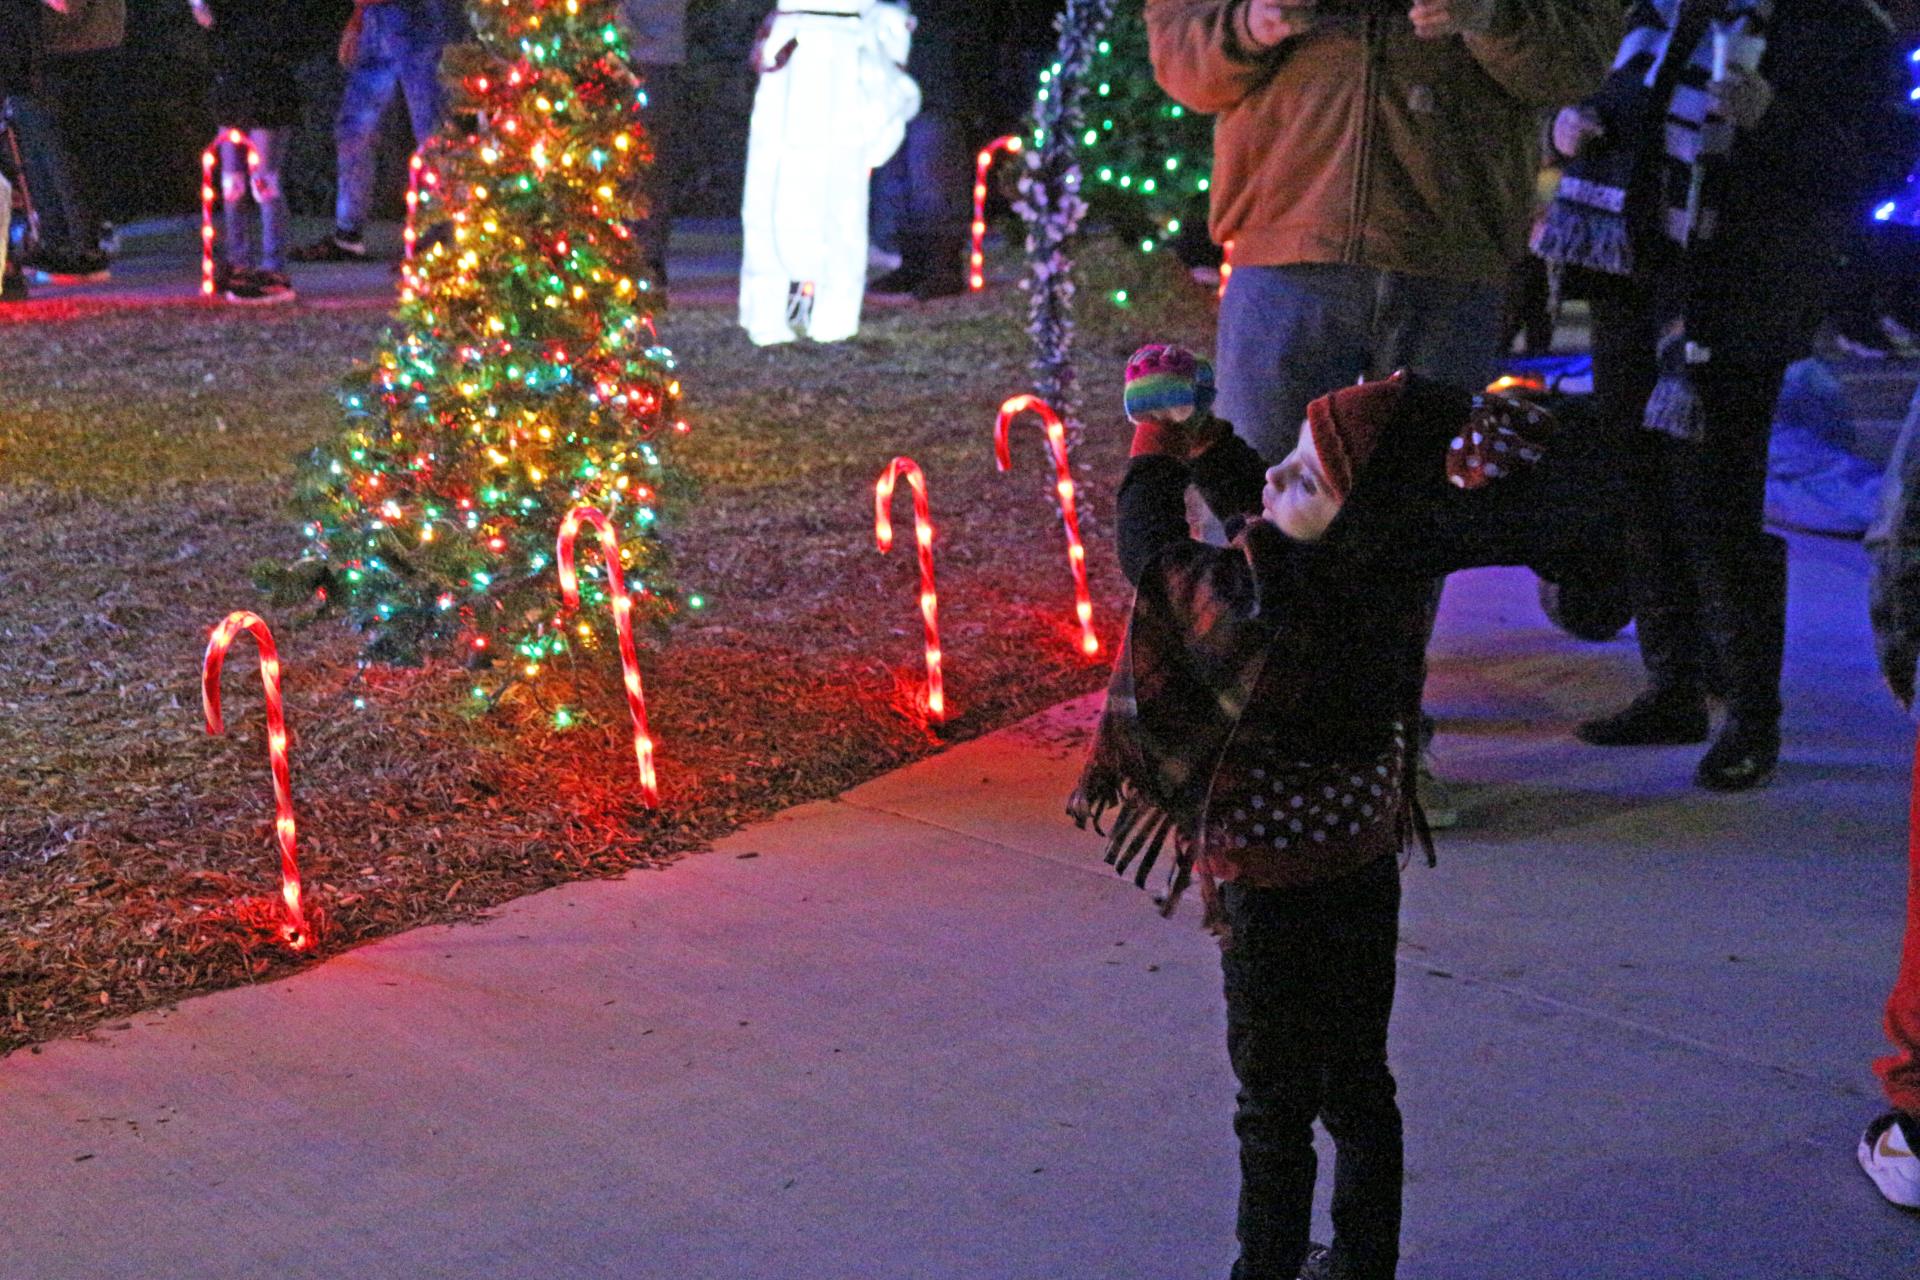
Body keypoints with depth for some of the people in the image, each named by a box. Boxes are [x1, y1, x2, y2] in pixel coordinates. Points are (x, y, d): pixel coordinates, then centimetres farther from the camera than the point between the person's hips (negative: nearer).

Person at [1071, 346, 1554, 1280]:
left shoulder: (1265, 613, -32)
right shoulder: (1388, 573, -12)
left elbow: (1150, 551, -12)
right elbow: (1251, 507, 9)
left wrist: (1154, 447, 2)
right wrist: (1199, 433, 1)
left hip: (1275, 893, -7)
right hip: (1365, 861, 7)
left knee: (1275, 1107, 10)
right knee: (1357, 1083, 22)